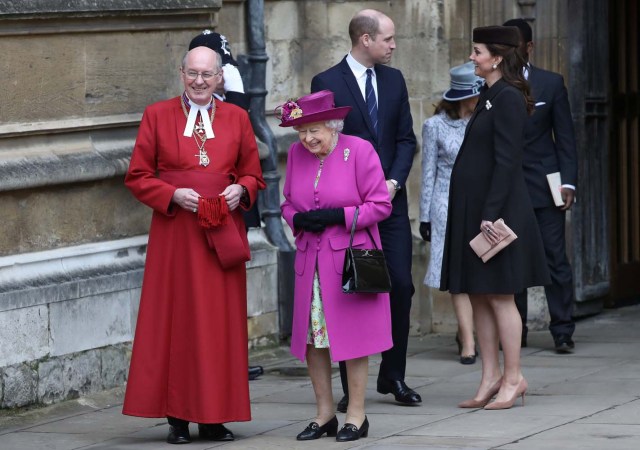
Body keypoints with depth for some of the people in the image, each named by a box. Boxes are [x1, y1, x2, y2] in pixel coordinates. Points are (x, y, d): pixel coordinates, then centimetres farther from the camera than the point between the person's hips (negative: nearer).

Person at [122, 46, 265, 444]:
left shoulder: (237, 119, 10)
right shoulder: (157, 116, 4)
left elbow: (253, 176, 15)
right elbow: (137, 177, 3)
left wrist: (241, 189, -7)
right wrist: (172, 195, -13)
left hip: (223, 234, 2)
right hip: (175, 235, -2)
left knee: (221, 323, 1)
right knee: (176, 321, -3)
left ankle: (215, 418, 6)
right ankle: (178, 417, 2)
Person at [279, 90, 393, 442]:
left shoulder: (359, 150, -8)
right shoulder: (297, 153, 7)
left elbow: (381, 205, -8)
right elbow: (288, 203, 16)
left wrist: (338, 216, -18)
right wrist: (298, 219, -6)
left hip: (351, 255, -5)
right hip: (310, 258, 5)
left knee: (352, 335, -2)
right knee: (312, 337, 4)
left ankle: (356, 416, 6)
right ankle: (324, 413, 15)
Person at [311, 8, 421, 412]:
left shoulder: (394, 80, 10)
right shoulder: (327, 83, -5)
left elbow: (406, 138, 11)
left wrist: (394, 181, -5)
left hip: (391, 199, 4)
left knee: (401, 285, 1)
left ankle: (394, 376, 15)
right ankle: (351, 387, 4)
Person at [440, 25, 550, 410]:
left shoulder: (508, 98, -13)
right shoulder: (490, 96, 15)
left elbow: (506, 161, -19)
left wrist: (490, 214, -22)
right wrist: (478, 216, 18)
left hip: (496, 210, -10)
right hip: (472, 211, 10)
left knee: (499, 296, -4)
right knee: (479, 296, 9)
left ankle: (513, 378, 2)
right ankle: (491, 378, 13)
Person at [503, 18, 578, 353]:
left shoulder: (551, 84, 5)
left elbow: (565, 137, 4)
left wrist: (568, 183, -5)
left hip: (544, 185, -1)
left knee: (555, 259, -4)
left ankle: (562, 332, -1)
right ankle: (515, 331, 9)